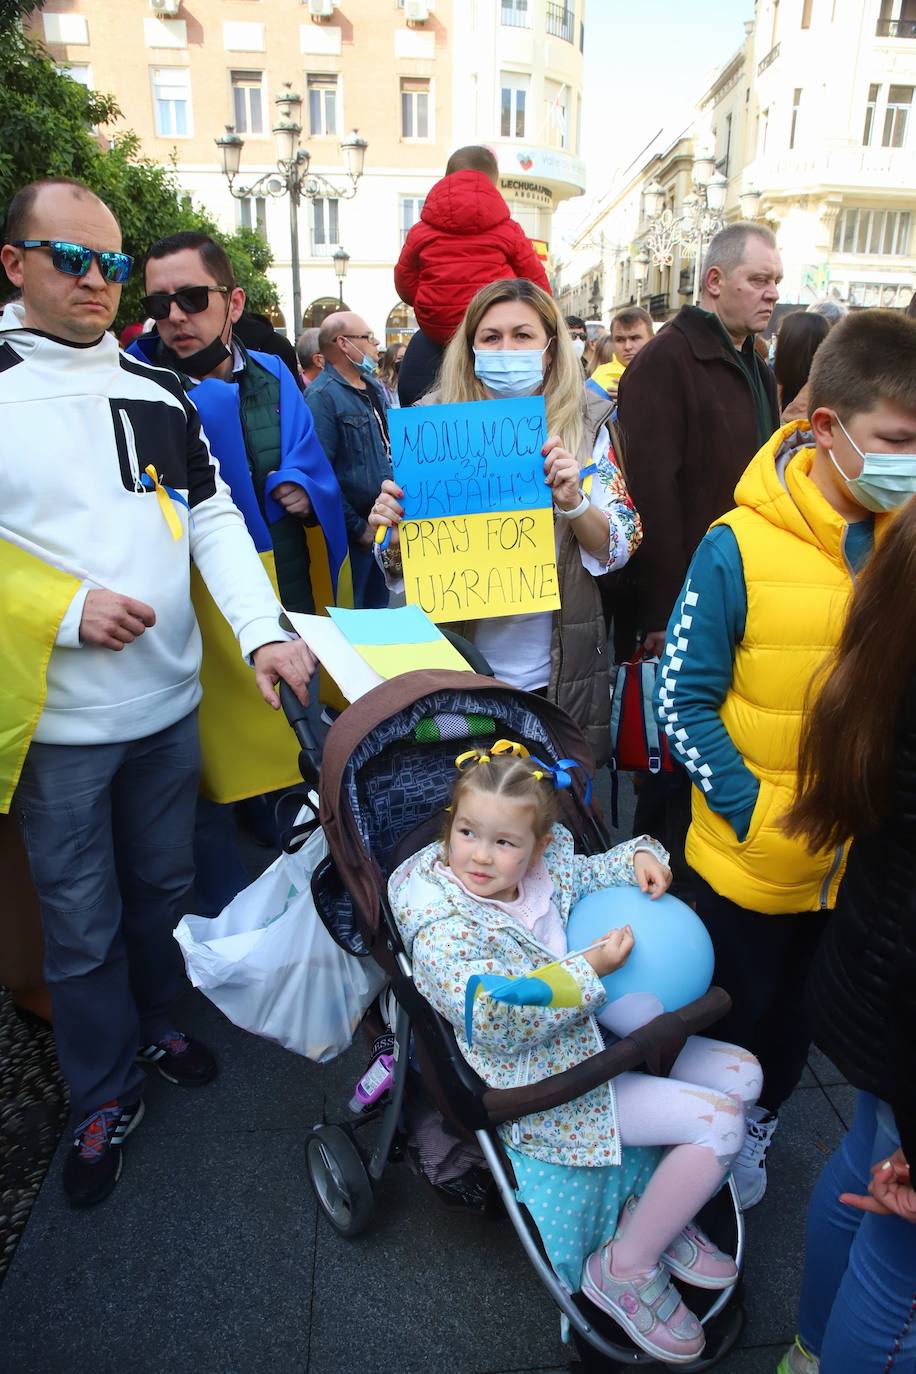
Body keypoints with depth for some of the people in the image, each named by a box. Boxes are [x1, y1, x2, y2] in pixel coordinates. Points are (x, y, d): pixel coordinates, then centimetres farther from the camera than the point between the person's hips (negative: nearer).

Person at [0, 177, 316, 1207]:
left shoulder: (157, 390, 7)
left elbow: (213, 517, 1)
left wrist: (264, 631, -13)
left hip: (170, 699, 4)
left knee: (163, 885, 20)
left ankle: (158, 1027, 46)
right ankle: (105, 1098, 32)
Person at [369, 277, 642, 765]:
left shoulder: (586, 423, -3)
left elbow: (618, 551, -4)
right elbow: (403, 568, 3)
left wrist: (573, 502, -22)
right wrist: (391, 532, -18)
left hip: (558, 674, 0)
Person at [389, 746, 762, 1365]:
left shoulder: (547, 863, -5)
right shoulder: (441, 930, -25)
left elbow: (587, 872, 17)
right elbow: (497, 1021, -29)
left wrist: (637, 858, -5)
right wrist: (590, 968, -24)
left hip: (598, 1029, 8)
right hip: (540, 1081, -8)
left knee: (742, 1075, 8)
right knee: (718, 1121, -15)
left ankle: (657, 1214, 22)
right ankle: (623, 1268, 4)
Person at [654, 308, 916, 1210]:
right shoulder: (740, 546, -19)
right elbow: (681, 698, -15)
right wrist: (751, 807, -19)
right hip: (753, 855, -3)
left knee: (799, 1008, 25)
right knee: (737, 1008, 19)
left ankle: (759, 1125, 54)